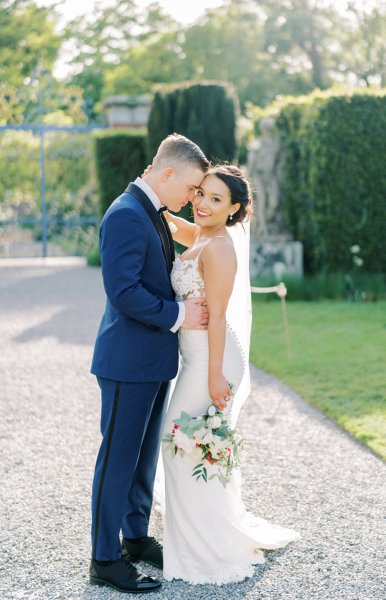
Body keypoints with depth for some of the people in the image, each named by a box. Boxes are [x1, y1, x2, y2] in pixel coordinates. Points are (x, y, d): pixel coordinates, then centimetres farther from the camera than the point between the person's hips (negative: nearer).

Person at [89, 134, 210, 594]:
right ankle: (104, 559, 8)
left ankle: (136, 537, 31)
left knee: (144, 453, 18)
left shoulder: (152, 214, 13)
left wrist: (185, 306, 7)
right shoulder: (126, 215, -19)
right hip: (129, 360, -10)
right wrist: (178, 315, -17)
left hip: (154, 358, 10)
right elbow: (122, 291, -25)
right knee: (118, 456, -2)